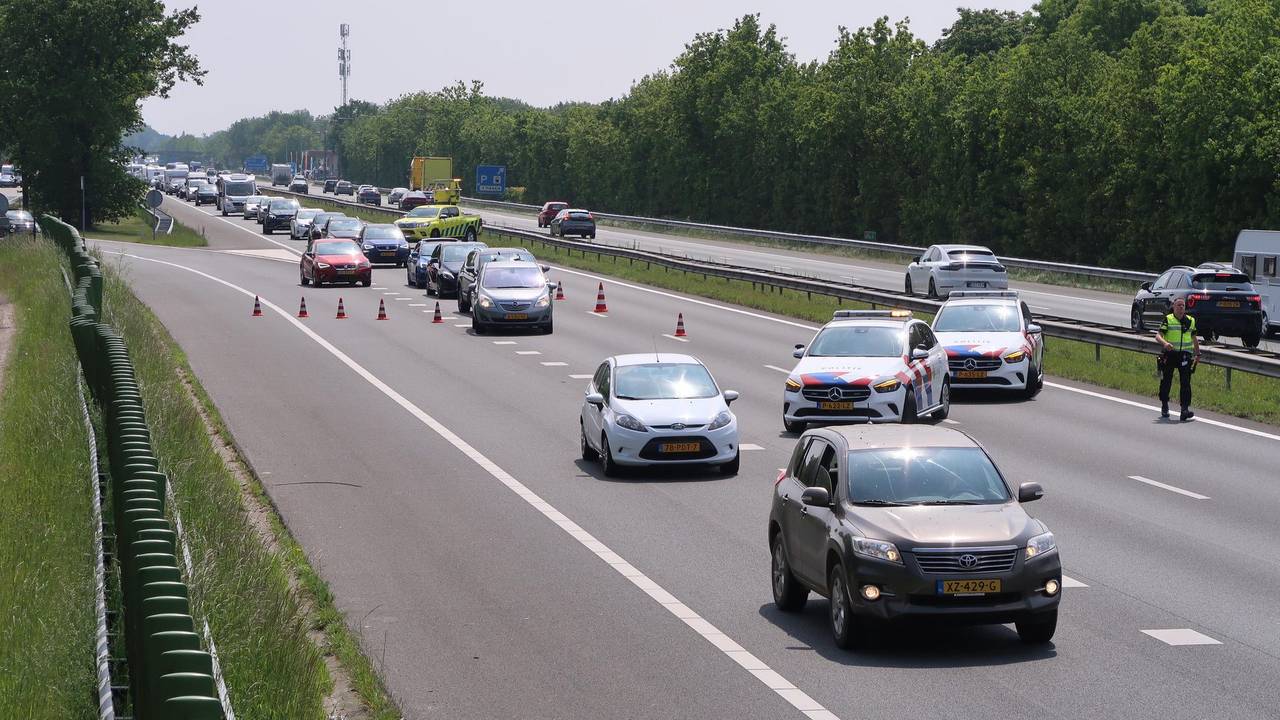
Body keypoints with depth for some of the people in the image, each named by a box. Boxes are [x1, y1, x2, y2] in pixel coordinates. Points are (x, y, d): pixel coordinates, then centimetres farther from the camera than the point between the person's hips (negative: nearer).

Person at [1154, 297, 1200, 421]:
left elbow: (1194, 338, 24)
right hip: (1169, 354, -2)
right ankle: (1164, 406, 27)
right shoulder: (1168, 320, 0)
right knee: (1166, 381, 7)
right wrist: (1164, 343, -30)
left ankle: (1185, 409, -16)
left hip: (1185, 354, 2)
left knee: (1185, 382, -10)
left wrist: (1197, 354, 25)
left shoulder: (1191, 321, 12)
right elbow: (1158, 335, -9)